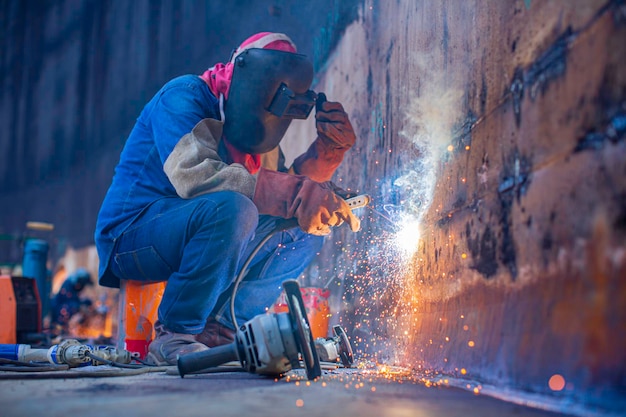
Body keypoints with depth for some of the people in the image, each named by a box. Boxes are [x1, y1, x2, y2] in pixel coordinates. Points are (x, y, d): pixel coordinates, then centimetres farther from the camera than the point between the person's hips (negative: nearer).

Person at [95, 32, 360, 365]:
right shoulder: (185, 96, -12)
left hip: (183, 243, 8)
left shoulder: (251, 129, 13)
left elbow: (286, 182, 9)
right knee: (232, 207, -35)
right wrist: (295, 193, -34)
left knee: (306, 231, 1)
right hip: (134, 236, -8)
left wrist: (330, 149, -6)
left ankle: (222, 327, -6)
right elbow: (194, 175, -30)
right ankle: (173, 336, -22)